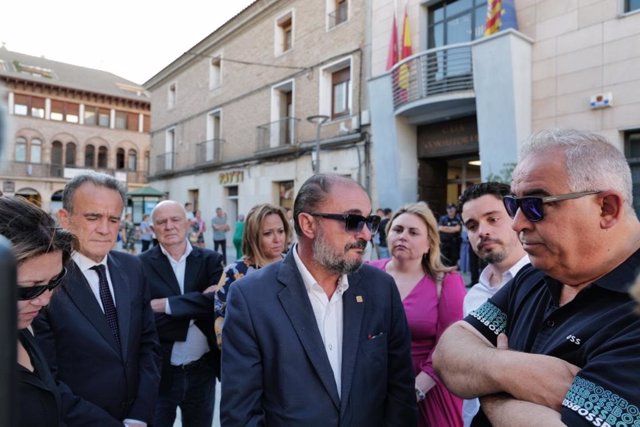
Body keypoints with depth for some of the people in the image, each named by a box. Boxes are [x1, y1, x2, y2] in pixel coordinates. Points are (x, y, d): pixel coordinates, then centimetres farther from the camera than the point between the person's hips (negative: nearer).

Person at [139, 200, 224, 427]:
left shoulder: (210, 260, -2)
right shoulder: (141, 265, -7)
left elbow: (217, 300, -19)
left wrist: (166, 305, -21)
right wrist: (196, 308, -17)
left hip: (202, 370, 2)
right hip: (159, 373, -2)